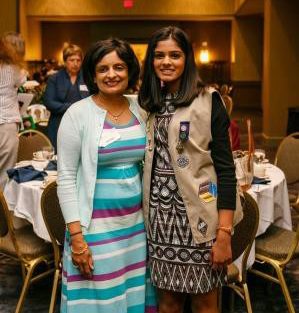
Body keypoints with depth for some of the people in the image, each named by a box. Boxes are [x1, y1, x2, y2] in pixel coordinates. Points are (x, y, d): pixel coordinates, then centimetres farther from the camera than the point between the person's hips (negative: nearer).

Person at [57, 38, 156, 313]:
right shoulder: (78, 114, -9)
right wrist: (76, 235, -13)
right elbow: (66, 177, -9)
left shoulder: (140, 109, 5)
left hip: (136, 221, 4)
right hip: (96, 224, -4)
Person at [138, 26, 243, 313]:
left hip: (198, 216, -4)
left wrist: (224, 233, -16)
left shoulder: (208, 100, -7)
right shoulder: (152, 103, 10)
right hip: (160, 216, 5)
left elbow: (225, 167, -11)